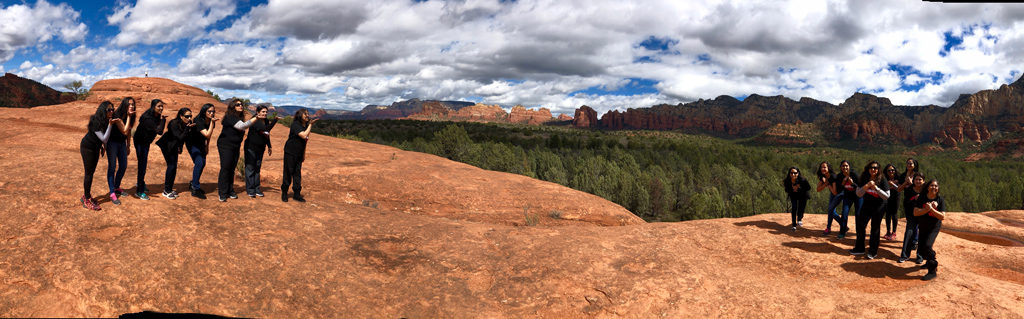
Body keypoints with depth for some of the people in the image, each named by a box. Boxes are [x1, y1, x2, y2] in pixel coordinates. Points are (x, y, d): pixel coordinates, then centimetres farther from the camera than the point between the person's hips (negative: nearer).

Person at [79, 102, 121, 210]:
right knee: (89, 173, -5)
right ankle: (87, 201, 1)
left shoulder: (107, 121, -4)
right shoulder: (96, 122, -27)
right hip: (87, 147, -8)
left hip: (96, 148, 8)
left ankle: (85, 196, 25)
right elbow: (104, 139, -31)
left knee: (91, 172, 14)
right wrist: (110, 125, -38)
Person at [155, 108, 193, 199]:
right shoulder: (174, 124, -29)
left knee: (174, 167, 7)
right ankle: (166, 191, -3)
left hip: (175, 146, 6)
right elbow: (180, 137, -35)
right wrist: (188, 128, -41)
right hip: (167, 145, -6)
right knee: (171, 166, -10)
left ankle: (170, 189, 18)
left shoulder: (188, 124, -12)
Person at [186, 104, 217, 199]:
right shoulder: (199, 121, -30)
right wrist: (212, 122, -42)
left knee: (203, 163, 8)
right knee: (199, 163, -18)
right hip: (192, 143, -8)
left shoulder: (210, 121, -8)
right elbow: (207, 135, -38)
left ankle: (193, 183, 28)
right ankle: (195, 189, -15)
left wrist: (207, 146, 10)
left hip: (201, 143, 8)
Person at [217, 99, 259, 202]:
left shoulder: (239, 117, 9)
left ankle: (230, 191, 17)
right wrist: (256, 118, -34)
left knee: (232, 169, 10)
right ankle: (222, 194, -3)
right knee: (225, 168, -7)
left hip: (235, 147, 8)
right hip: (225, 146, -8)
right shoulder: (230, 117, -17)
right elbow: (242, 126, -30)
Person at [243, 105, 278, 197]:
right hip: (251, 147, -7)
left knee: (257, 169, 11)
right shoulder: (255, 121, -18)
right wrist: (274, 120, -31)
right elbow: (266, 129, -32)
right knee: (250, 168, -1)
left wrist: (269, 146, 21)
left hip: (260, 149, 7)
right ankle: (250, 190, 4)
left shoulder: (266, 121, 5)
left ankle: (256, 189, 16)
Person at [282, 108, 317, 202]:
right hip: (290, 152, -7)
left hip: (299, 154, 7)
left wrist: (304, 154, 16)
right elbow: (304, 136, -28)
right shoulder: (295, 124, -16)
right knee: (288, 173, 1)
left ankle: (297, 194, 13)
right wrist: (310, 125, -21)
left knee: (297, 173, 8)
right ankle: (284, 193, 14)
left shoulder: (306, 125, 7)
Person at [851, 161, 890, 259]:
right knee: (860, 225, 5)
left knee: (875, 227, 0)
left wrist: (876, 188, -25)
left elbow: (887, 196, -15)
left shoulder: (882, 180, -12)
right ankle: (859, 248, 18)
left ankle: (873, 251, 9)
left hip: (878, 207, -4)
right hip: (866, 205, 4)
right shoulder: (864, 179, -3)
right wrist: (867, 186, -23)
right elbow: (858, 194, -7)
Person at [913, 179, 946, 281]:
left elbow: (942, 216, -16)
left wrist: (931, 209, -27)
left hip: (934, 227, -4)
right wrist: (927, 209, -27)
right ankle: (929, 262, 43)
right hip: (923, 227, 4)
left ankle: (932, 271, -14)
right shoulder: (921, 198, -7)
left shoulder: (940, 200, -10)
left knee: (927, 245, -23)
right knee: (922, 250, 11)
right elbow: (915, 212, -14)